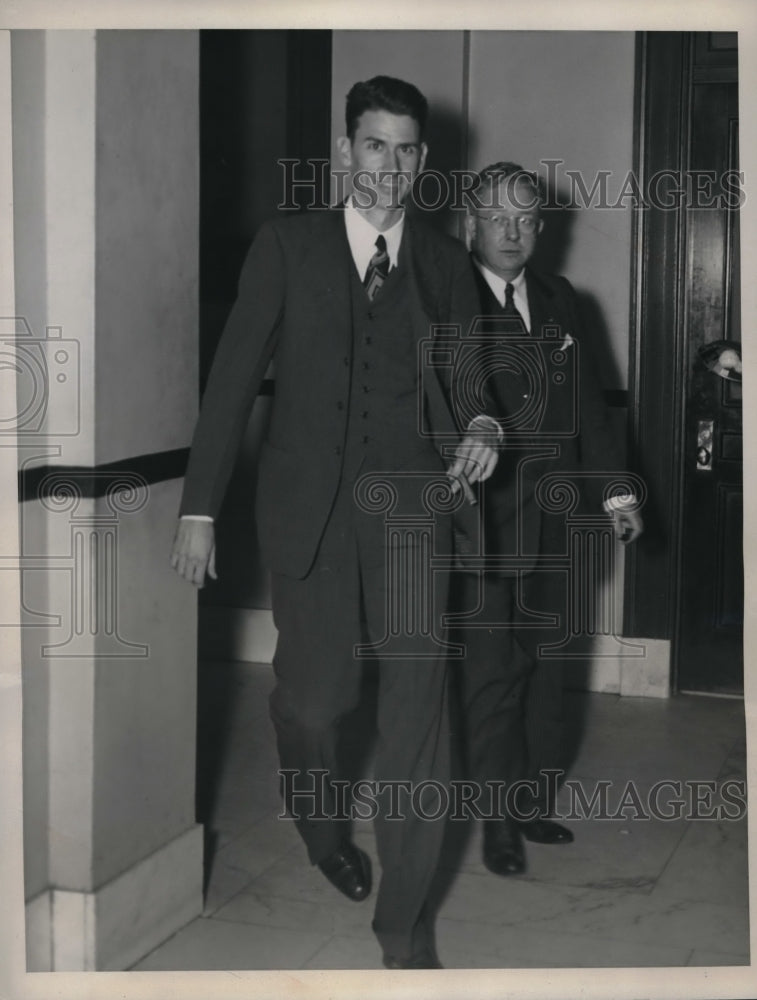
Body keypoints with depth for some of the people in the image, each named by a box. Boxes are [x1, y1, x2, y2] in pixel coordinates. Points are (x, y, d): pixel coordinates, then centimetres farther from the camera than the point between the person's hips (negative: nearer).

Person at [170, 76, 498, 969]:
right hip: (307, 503, -1)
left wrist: (482, 427, -9)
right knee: (313, 694, 7)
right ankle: (320, 824, 42)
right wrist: (199, 507, -4)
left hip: (409, 502, 1)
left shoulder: (445, 263, 9)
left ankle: (404, 920, 9)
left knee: (418, 702, -4)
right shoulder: (287, 245, 3)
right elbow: (235, 375, 0)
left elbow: (467, 373, 16)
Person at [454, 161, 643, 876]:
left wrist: (613, 491, 12)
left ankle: (537, 802, 25)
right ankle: (498, 817, 13)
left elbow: (587, 400, 15)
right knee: (493, 669, 1)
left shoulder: (558, 299, 13)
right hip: (485, 515, -6)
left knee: (543, 661, 13)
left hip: (555, 516, 6)